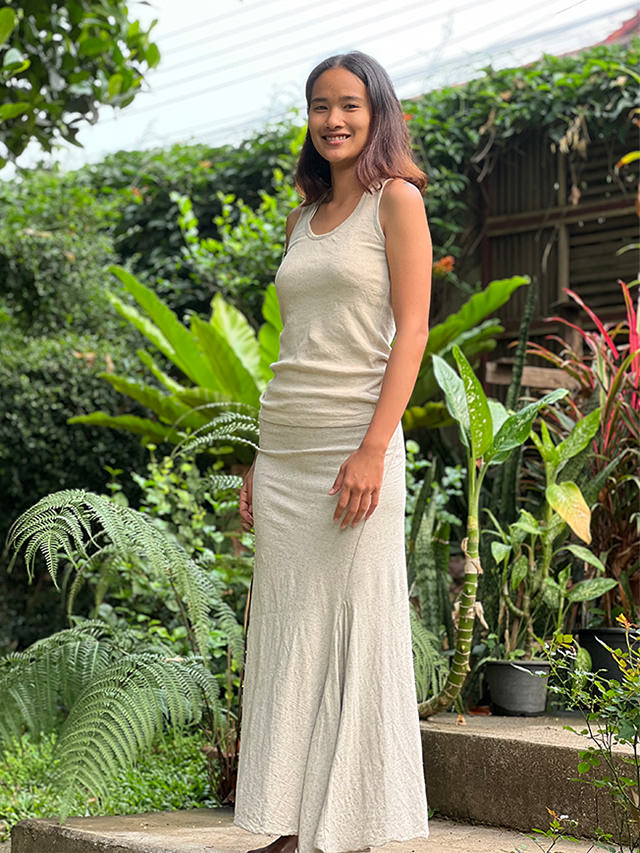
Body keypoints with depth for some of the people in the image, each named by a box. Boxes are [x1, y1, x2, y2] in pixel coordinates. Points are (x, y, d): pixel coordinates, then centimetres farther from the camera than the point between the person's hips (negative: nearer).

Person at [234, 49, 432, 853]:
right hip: (283, 446, 7)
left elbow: (410, 330, -9)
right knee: (287, 631, 5)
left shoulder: (396, 200, -1)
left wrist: (374, 449, -18)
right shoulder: (303, 218, 18)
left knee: (353, 627, -4)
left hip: (352, 440, -7)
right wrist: (260, 459, 14)